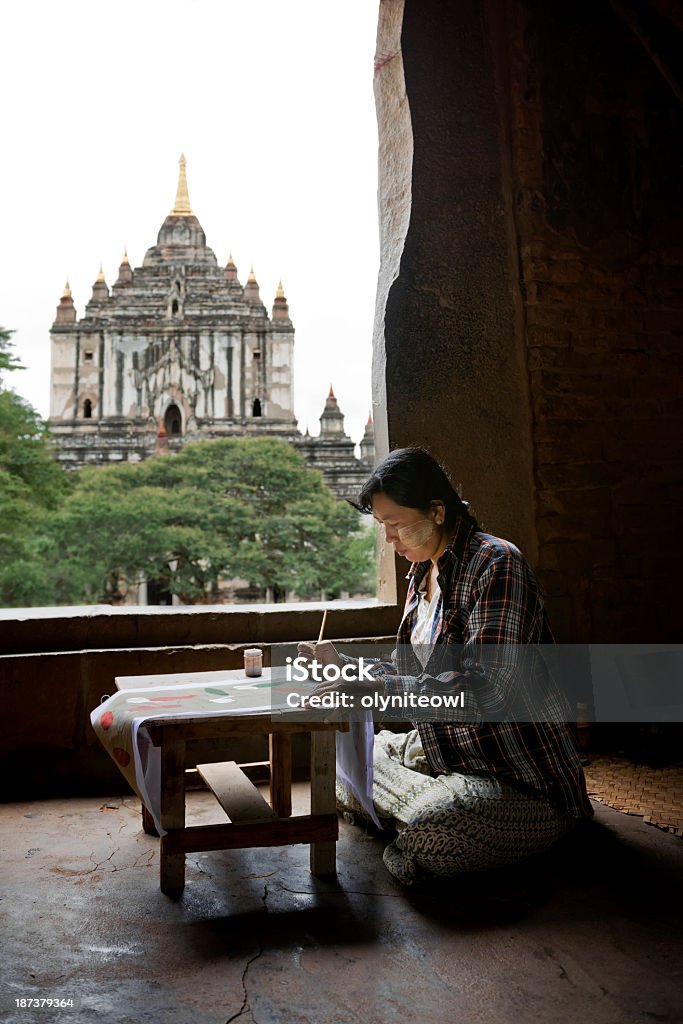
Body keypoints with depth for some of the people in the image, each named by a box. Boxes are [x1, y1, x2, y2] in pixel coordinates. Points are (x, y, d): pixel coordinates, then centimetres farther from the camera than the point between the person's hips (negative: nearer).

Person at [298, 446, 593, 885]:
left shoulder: (496, 563, -19)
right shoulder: (423, 572, 10)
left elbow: (486, 688, -27)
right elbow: (413, 671, 15)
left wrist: (379, 688, -29)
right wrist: (345, 665, 2)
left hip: (521, 777, -9)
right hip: (442, 748, 9)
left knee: (427, 832, -31)